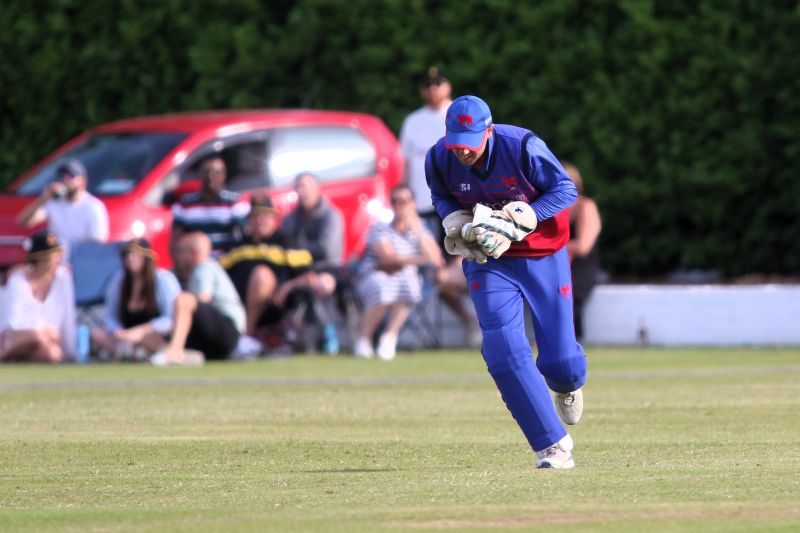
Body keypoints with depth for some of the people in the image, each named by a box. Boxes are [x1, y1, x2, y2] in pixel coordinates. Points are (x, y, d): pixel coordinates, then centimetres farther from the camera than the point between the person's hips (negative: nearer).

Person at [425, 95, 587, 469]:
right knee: (504, 353, -17)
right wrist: (456, 222, -12)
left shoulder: (523, 147, -23)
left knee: (559, 361, -1)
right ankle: (553, 445, -8)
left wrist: (522, 218, -25)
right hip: (488, 262, 2)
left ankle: (568, 384, 42)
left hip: (543, 257, -2)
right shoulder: (439, 159, -13)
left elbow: (566, 189, -13)